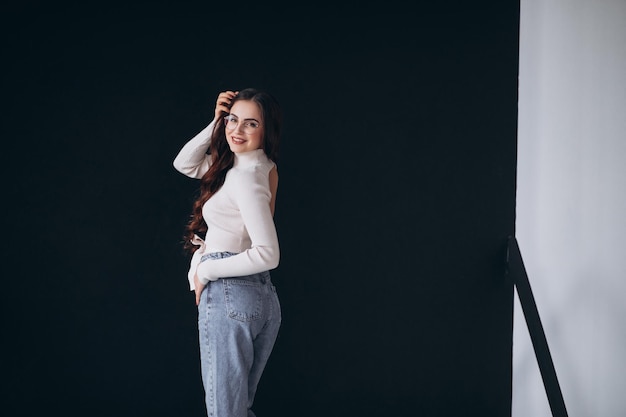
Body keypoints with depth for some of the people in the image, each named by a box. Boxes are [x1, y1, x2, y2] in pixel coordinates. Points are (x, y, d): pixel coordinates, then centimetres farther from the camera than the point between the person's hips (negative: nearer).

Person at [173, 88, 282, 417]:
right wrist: (216, 122, 6)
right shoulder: (262, 168, 12)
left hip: (228, 294, -10)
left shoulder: (245, 176, -15)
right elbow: (185, 164, 19)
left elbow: (267, 254, -23)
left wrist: (205, 271, -12)